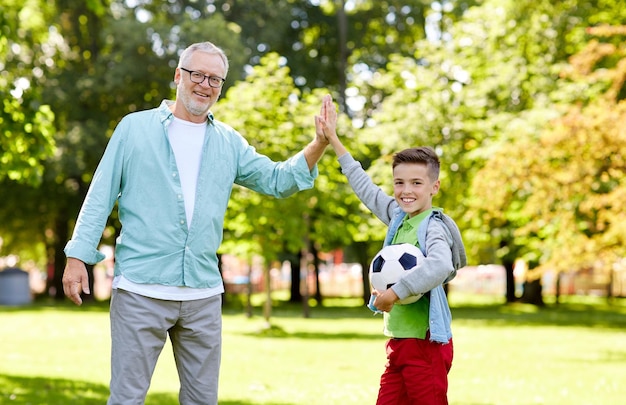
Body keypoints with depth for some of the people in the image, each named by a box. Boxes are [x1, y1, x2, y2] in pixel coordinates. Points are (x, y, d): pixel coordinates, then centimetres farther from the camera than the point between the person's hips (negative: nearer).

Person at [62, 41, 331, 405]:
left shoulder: (229, 142, 13)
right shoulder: (136, 128, 3)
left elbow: (278, 181, 8)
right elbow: (101, 196, 2)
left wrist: (320, 145, -6)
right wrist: (78, 256, -6)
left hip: (203, 294, 4)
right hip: (141, 289, -4)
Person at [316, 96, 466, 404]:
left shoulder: (433, 228, -13)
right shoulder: (398, 217, 10)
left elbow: (441, 266, -34)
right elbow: (365, 186, 23)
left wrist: (394, 293, -28)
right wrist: (332, 138, 26)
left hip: (426, 344, -8)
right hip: (399, 341, 8)